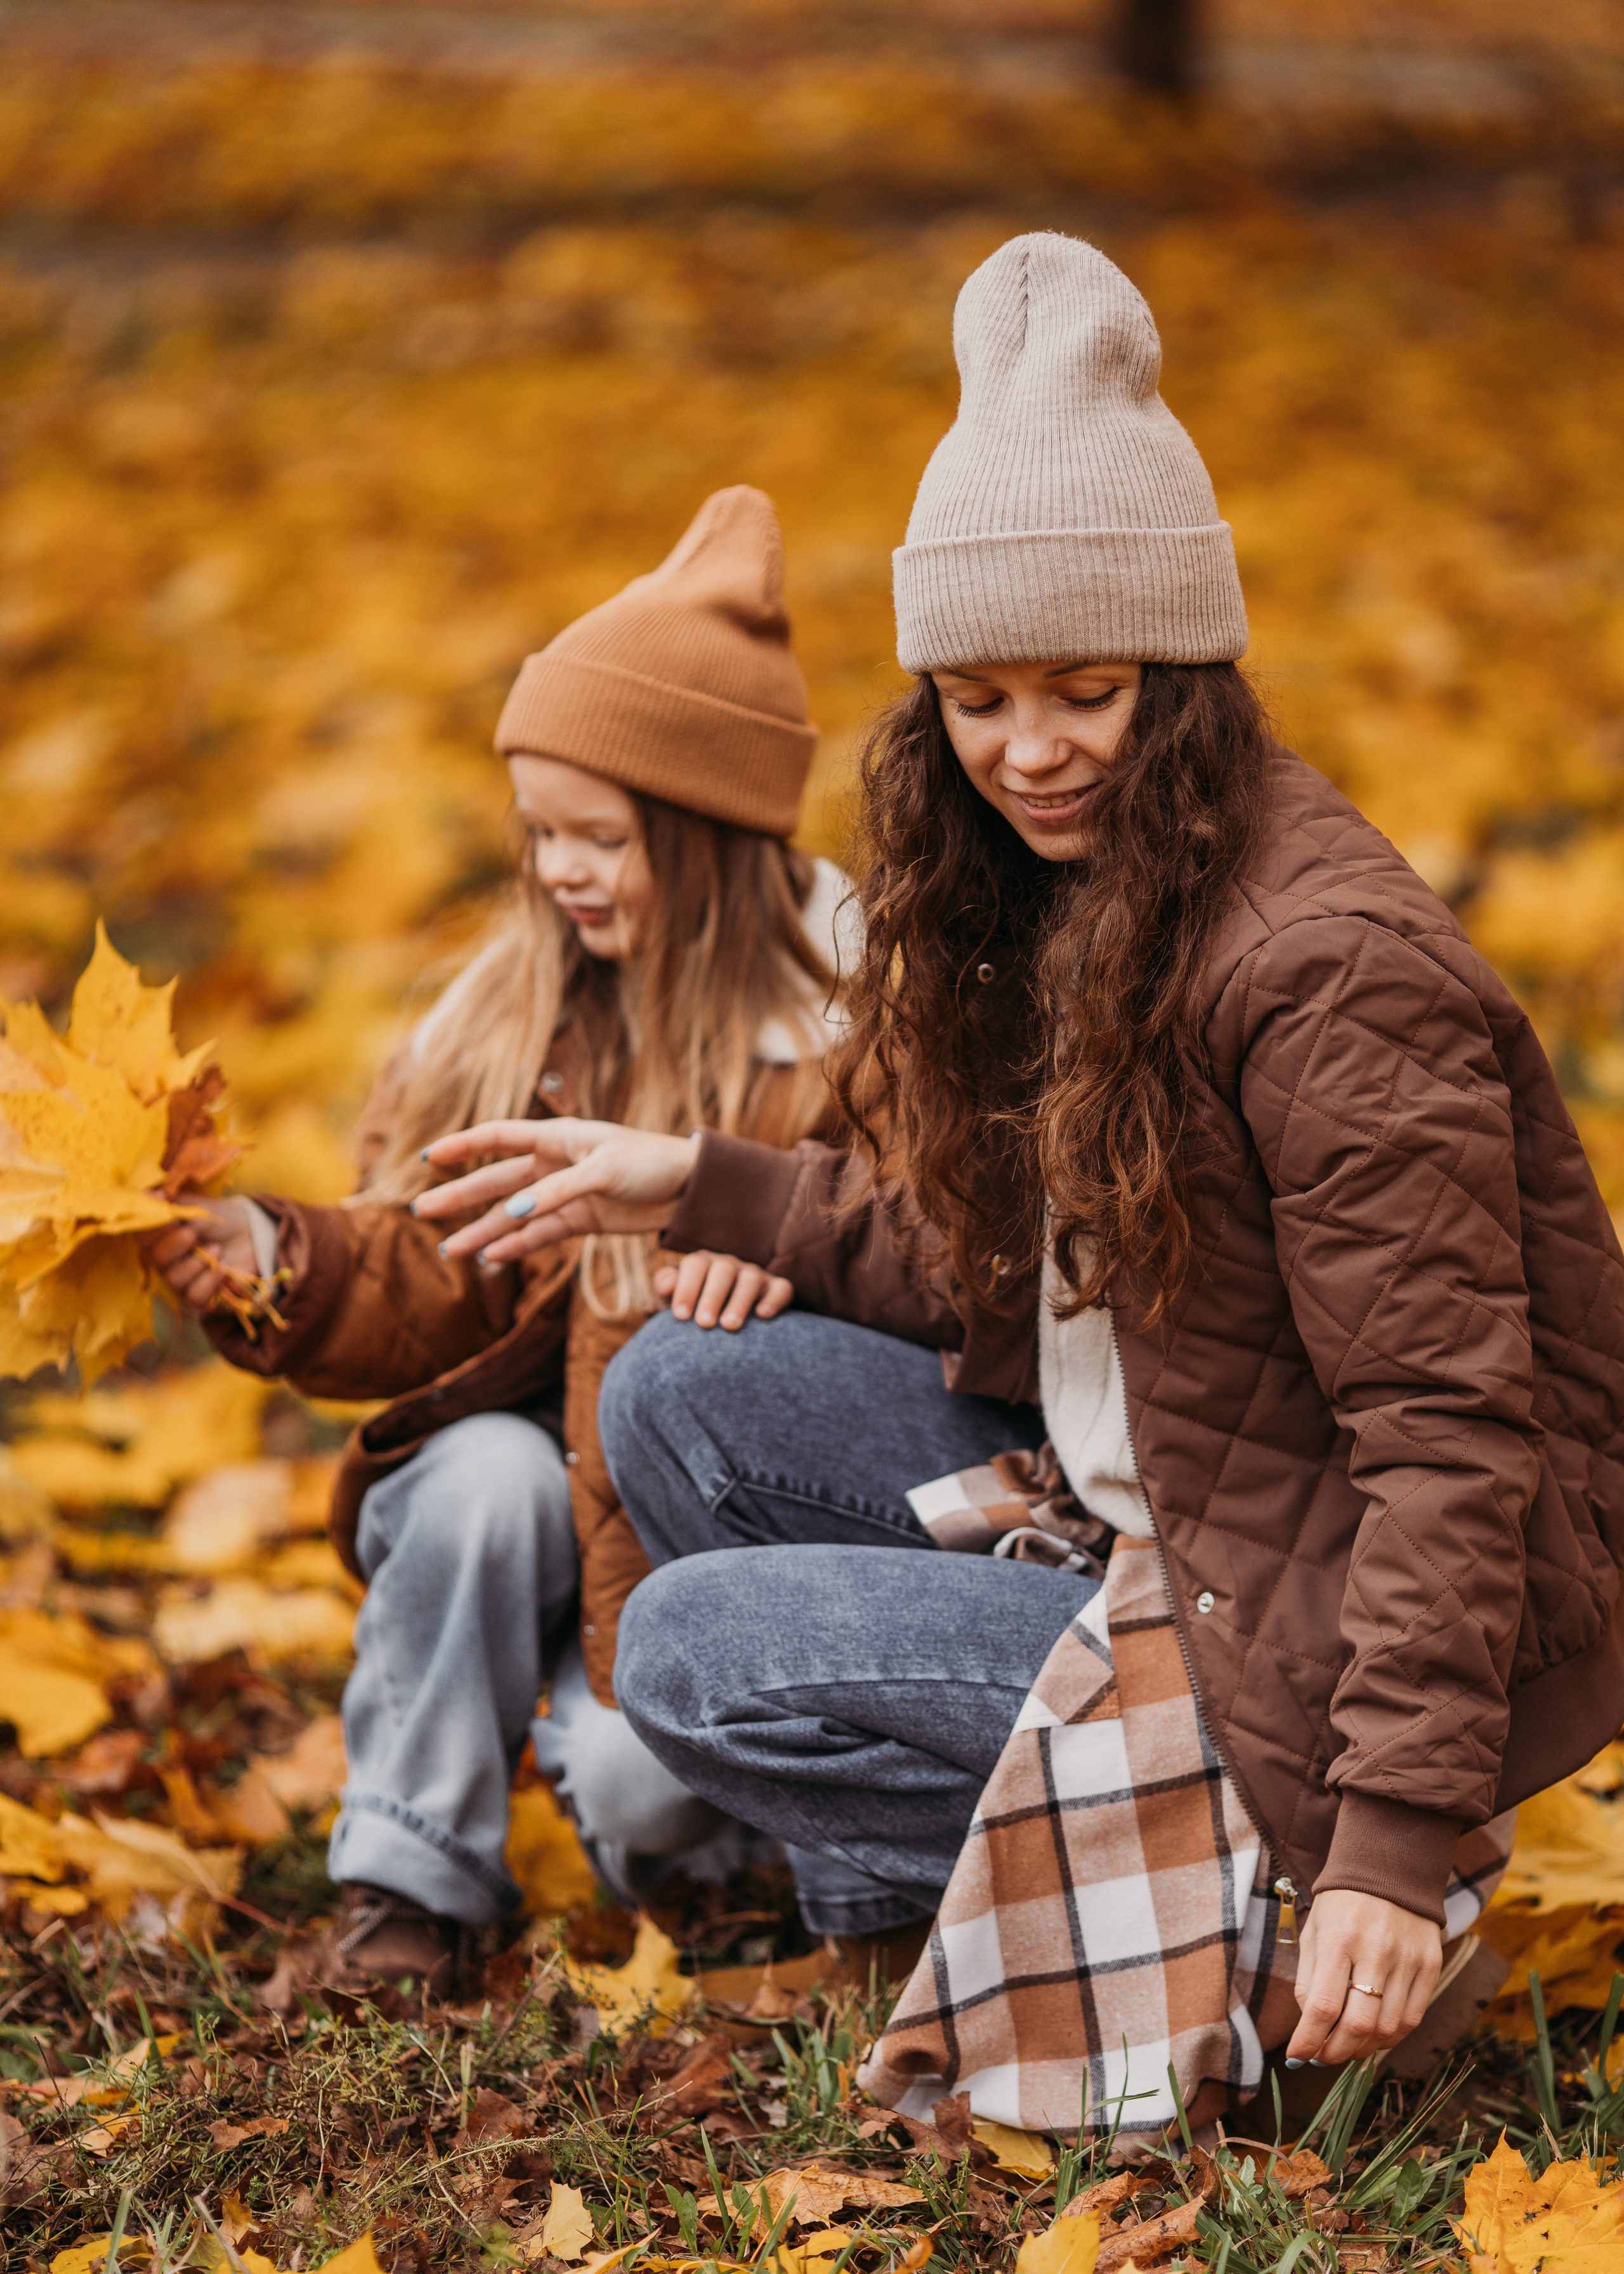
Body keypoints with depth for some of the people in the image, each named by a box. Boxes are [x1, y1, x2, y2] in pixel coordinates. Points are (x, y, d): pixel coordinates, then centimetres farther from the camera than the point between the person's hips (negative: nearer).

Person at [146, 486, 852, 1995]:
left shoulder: (856, 1020, -9)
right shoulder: (522, 1017, 2)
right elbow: (432, 1285, -3)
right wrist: (278, 1259, -22)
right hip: (552, 1474, 3)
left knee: (644, 1789, -25)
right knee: (486, 1476, -31)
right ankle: (411, 1877, -14)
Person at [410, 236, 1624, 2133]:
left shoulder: (1328, 969, -24)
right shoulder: (1060, 907, 4)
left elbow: (1450, 1431, -25)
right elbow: (997, 1266, 14)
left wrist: (1396, 1841, -28)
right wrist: (699, 1189, 11)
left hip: (1301, 1625, -9)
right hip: (1124, 1511, 9)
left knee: (687, 1649, -8)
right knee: (677, 1399, 5)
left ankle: (1265, 1888, -4)